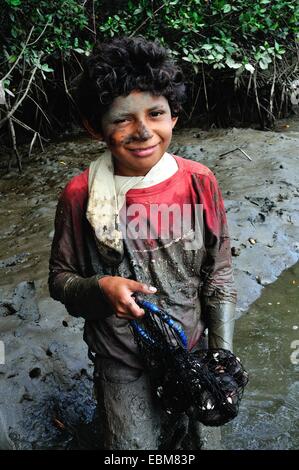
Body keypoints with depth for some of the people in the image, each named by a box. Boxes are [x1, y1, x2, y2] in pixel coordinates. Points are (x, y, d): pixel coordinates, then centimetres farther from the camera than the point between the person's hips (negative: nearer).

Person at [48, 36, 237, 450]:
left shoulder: (200, 183, -14)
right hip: (122, 361, -1)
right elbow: (60, 279, -6)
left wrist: (223, 354, -8)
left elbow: (219, 274, -5)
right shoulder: (79, 196, -17)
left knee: (183, 431, 23)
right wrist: (100, 289, -26)